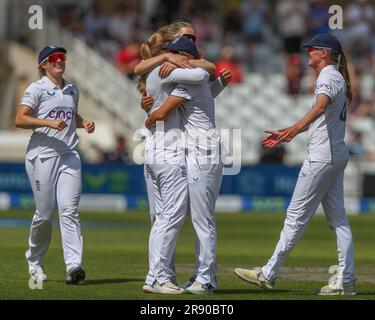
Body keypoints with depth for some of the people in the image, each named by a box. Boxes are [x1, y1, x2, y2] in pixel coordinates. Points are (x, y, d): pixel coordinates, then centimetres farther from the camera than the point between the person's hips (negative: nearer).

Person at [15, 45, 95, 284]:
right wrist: (48, 122, -20)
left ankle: (74, 265, -19)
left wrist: (84, 122, 11)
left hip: (69, 156, 4)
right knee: (45, 213, 0)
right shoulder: (36, 89, -1)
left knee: (69, 210, -10)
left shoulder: (73, 90, 17)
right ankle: (34, 262, 22)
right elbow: (20, 120, -9)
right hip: (43, 155, -4)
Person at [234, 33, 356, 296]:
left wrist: (295, 128, -49)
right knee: (337, 217, 7)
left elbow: (320, 107, -33)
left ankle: (268, 274, -4)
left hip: (322, 156, -10)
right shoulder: (338, 78, 19)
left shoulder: (328, 76, -12)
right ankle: (346, 280, 5)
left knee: (297, 215, -7)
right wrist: (286, 134, 32)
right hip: (338, 155, 10)